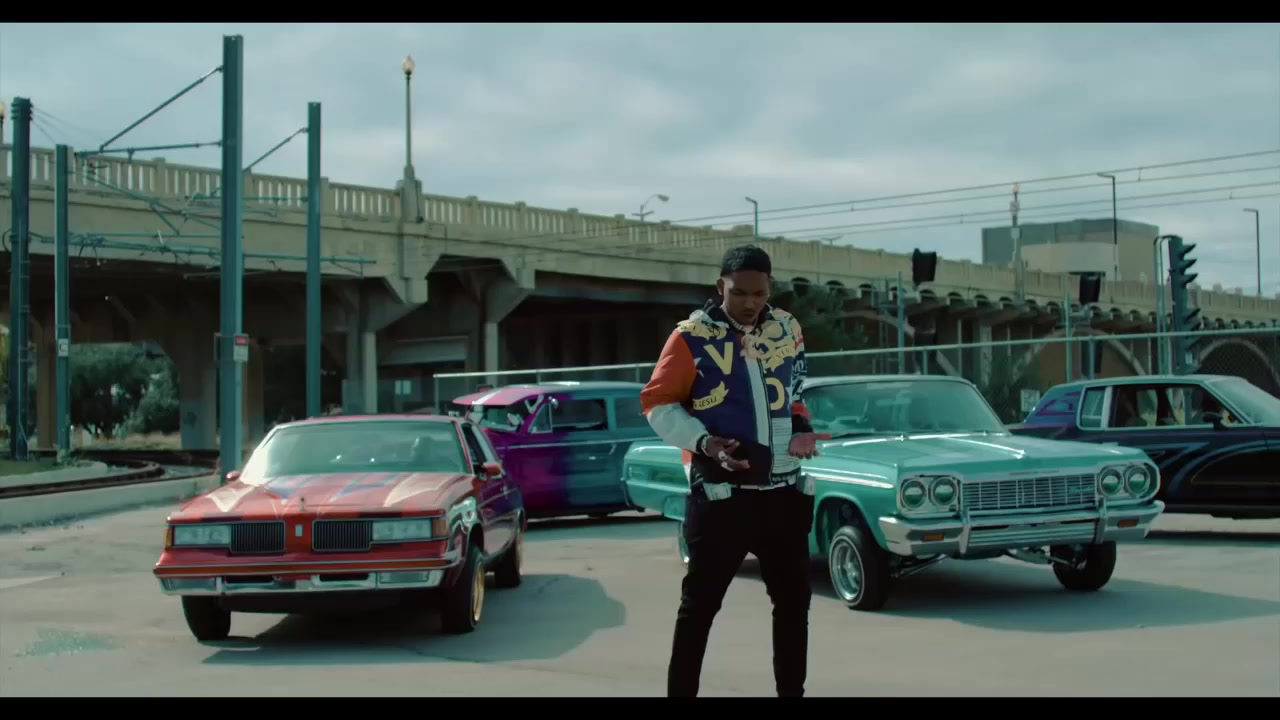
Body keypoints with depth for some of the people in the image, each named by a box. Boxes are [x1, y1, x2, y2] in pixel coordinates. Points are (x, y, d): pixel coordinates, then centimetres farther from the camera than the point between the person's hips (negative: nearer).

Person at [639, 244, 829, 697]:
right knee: (701, 601, 0)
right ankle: (681, 691, 8)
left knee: (794, 598, 13)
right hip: (720, 493, -5)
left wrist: (800, 430, 2)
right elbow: (657, 403, -7)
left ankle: (792, 691, 26)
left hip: (784, 489, 6)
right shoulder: (692, 336, -9)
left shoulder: (787, 329, 8)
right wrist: (703, 442, -20)